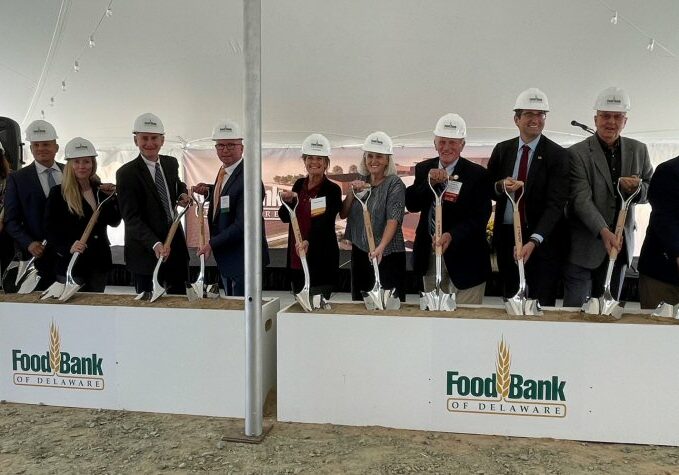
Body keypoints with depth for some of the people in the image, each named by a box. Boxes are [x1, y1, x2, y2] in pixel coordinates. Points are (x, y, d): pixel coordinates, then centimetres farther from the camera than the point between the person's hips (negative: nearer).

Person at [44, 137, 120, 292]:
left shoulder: (100, 189, 8)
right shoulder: (58, 192, -6)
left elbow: (114, 222, 9)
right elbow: (50, 229, -10)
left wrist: (112, 197, -4)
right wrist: (68, 247, -26)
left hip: (100, 262, 5)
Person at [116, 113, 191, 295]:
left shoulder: (171, 163, 6)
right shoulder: (126, 173, -11)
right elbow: (131, 218, -16)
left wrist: (182, 194, 4)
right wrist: (155, 244, -29)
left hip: (176, 245, 5)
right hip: (146, 251, -5)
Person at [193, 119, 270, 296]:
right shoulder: (224, 171, 6)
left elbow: (243, 225, -25)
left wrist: (212, 244, -21)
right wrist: (209, 192, 4)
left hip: (242, 258, -9)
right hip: (225, 256, 9)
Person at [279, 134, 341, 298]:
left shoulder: (332, 190, -8)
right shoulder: (299, 184, 8)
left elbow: (324, 224, -19)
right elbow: (285, 217, 10)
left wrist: (308, 242, -37)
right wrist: (288, 201, -11)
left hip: (320, 261, -5)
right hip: (296, 261, 6)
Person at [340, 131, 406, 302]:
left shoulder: (394, 184, -8)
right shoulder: (361, 182, 9)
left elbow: (393, 220, -19)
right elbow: (343, 214, 7)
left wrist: (380, 247, -33)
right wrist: (351, 193, -10)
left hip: (386, 255, -5)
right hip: (359, 252, 6)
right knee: (360, 302, 11)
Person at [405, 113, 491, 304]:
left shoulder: (478, 174, -9)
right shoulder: (423, 169, 5)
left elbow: (479, 217, -15)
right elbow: (411, 205, -3)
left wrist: (451, 235, -31)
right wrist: (429, 182, -19)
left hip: (464, 257, -4)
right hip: (428, 254, 4)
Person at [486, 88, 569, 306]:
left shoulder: (557, 155, -7)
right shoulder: (502, 150, 5)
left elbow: (555, 204, -15)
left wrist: (534, 241, -28)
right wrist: (500, 187, -14)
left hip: (543, 240, -3)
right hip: (506, 237, 4)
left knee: (542, 306, 1)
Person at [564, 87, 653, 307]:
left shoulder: (638, 150, 8)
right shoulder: (577, 153, -8)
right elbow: (581, 199, -17)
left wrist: (639, 188, -10)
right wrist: (603, 231, -29)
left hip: (620, 244, 5)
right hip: (584, 246, -4)